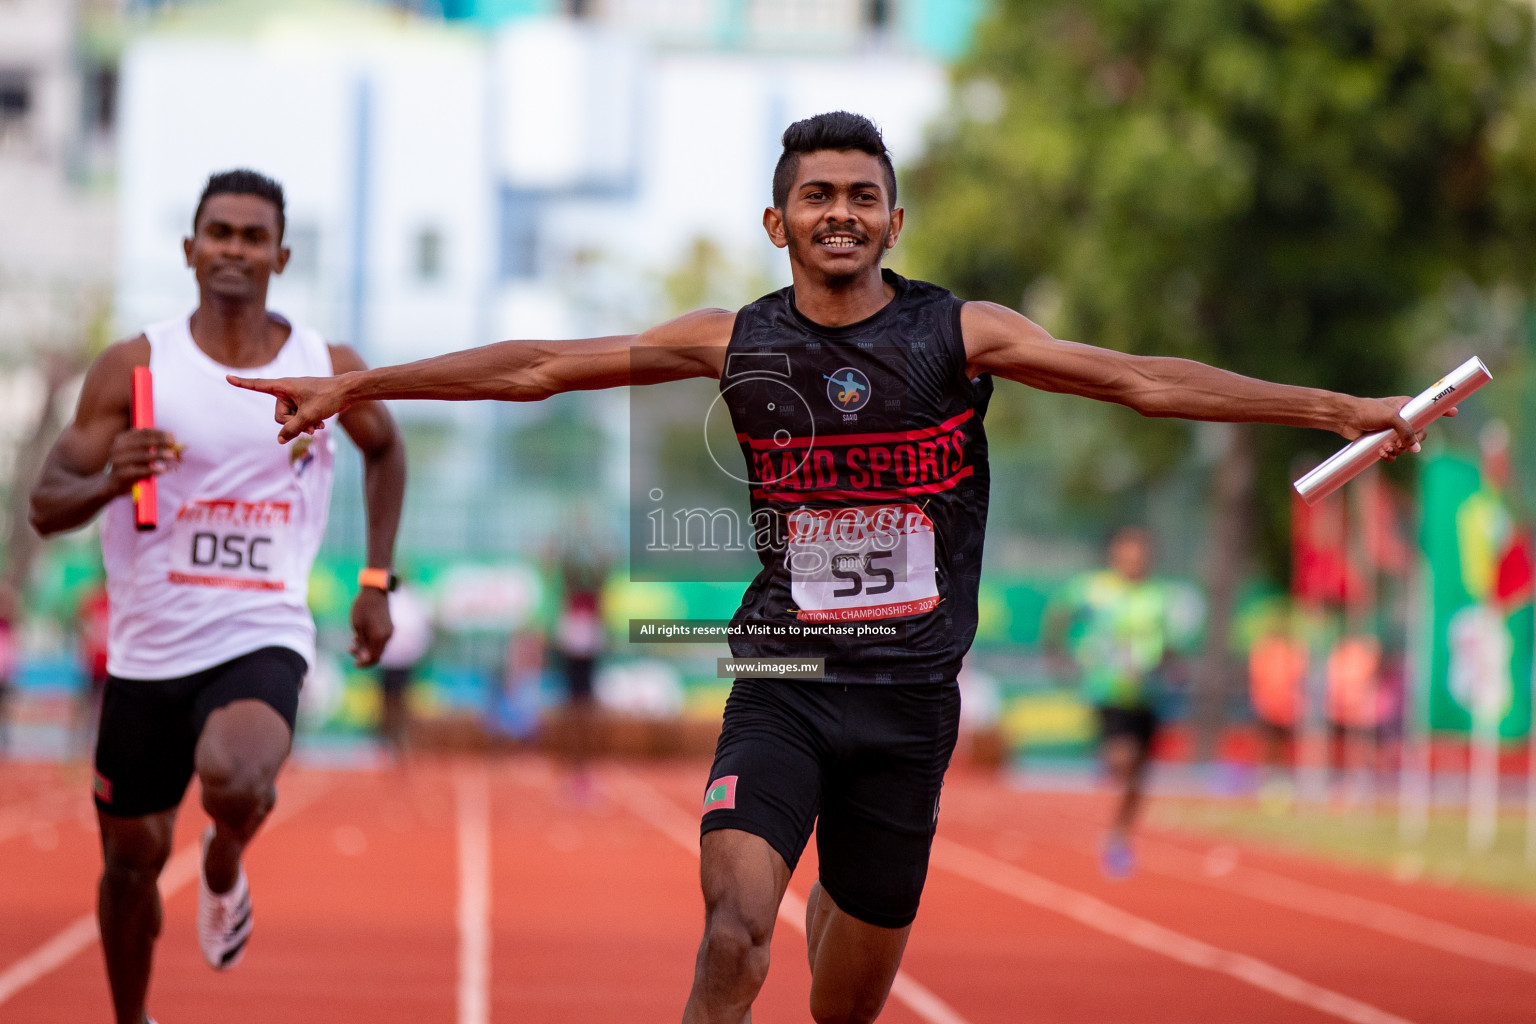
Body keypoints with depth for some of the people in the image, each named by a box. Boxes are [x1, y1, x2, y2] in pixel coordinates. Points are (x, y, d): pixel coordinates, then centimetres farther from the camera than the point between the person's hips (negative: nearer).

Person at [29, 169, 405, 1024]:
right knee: (134, 856, 10)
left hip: (263, 639, -1)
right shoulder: (134, 368, -5)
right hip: (149, 648, 1)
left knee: (236, 782, -32)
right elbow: (48, 506, -7)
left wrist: (377, 582, 15)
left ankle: (225, 868, 5)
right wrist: (112, 480, -30)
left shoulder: (329, 371, -1)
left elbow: (385, 449, 21)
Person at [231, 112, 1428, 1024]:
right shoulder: (736, 344, 2)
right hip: (781, 690, -1)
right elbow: (537, 368, 7)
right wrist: (356, 385, 8)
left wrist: (1332, 408, -12)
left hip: (911, 698, 1)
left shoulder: (960, 335, -1)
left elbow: (1140, 379, -5)